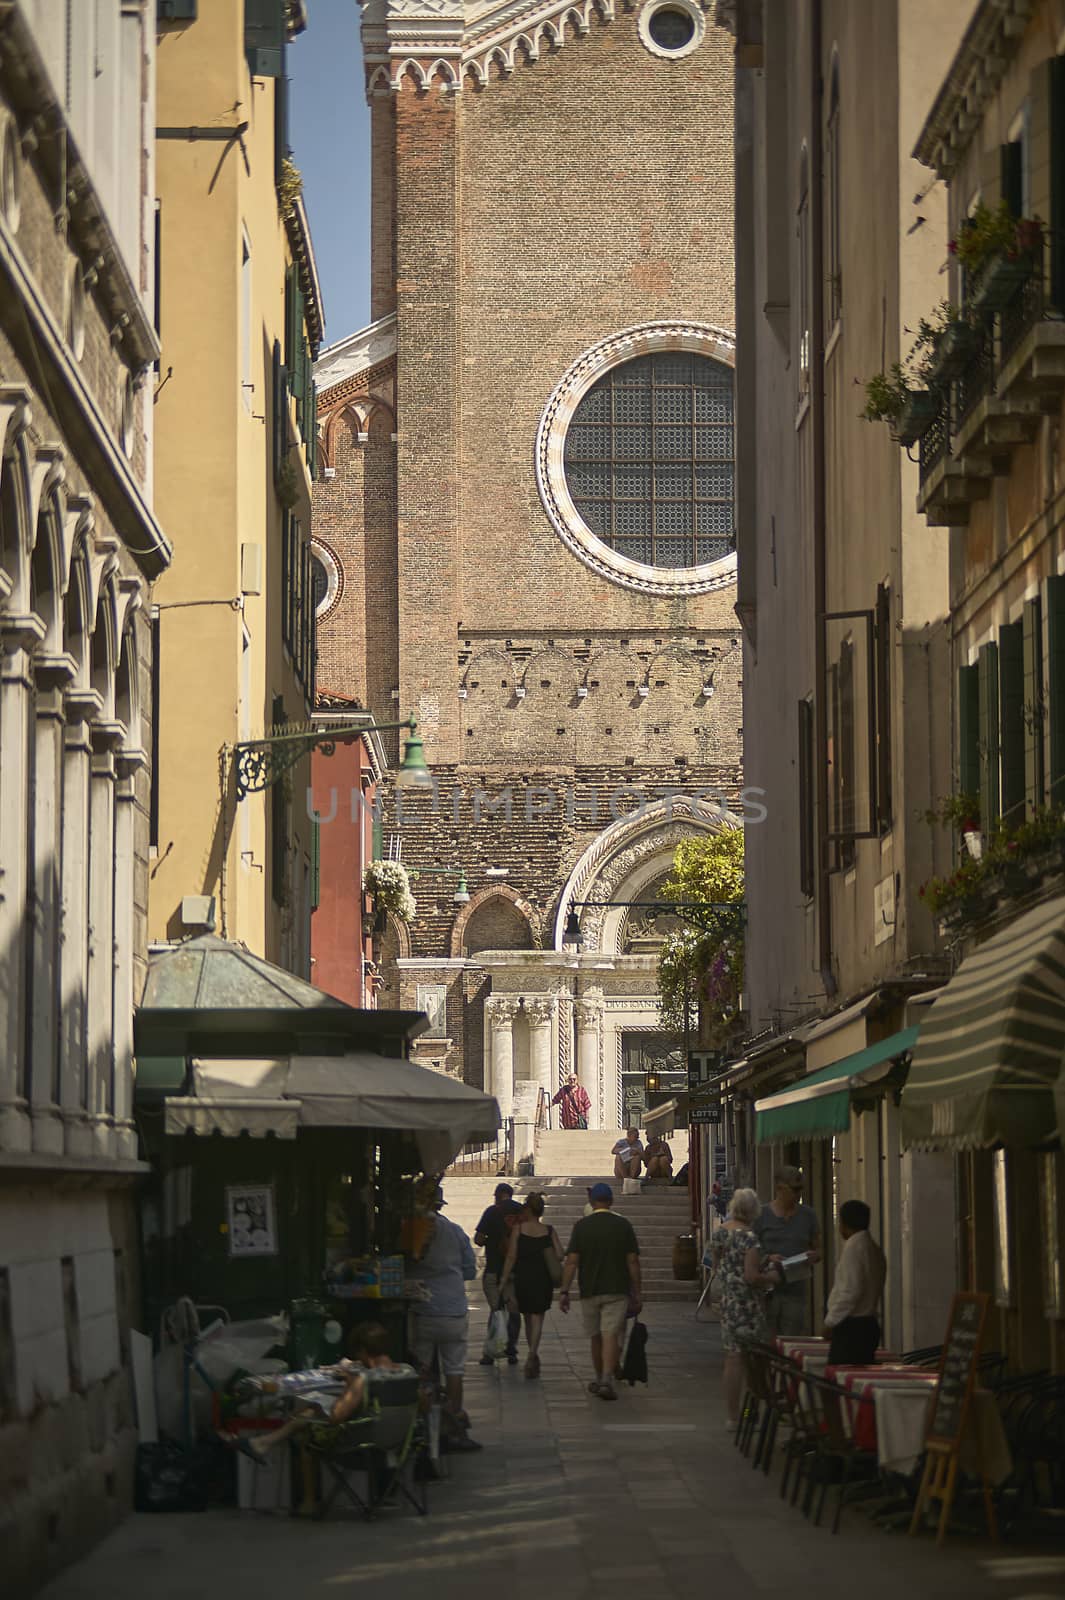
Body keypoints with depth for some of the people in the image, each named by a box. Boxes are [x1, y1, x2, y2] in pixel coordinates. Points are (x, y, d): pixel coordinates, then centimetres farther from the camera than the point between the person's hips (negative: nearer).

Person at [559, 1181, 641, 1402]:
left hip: (589, 1291, 1)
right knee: (611, 1335, -8)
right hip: (617, 1291, -1)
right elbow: (633, 1262, -1)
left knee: (596, 1337, 15)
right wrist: (636, 1293, 6)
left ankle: (599, 1379, 28)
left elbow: (571, 1261, -6)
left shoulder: (581, 1226, -2)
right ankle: (606, 1381, -23)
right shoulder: (623, 1225, 0)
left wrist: (564, 1291, -3)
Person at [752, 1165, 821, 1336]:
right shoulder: (761, 1215, 2)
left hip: (797, 1290, 2)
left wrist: (813, 1256, -7)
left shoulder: (808, 1215, 10)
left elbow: (818, 1250, 16)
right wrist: (768, 1258, -16)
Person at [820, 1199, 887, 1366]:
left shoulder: (853, 1247, -13)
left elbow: (851, 1291, -19)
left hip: (851, 1327, -9)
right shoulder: (874, 1248, 14)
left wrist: (830, 1322, -12)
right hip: (870, 1324, 9)